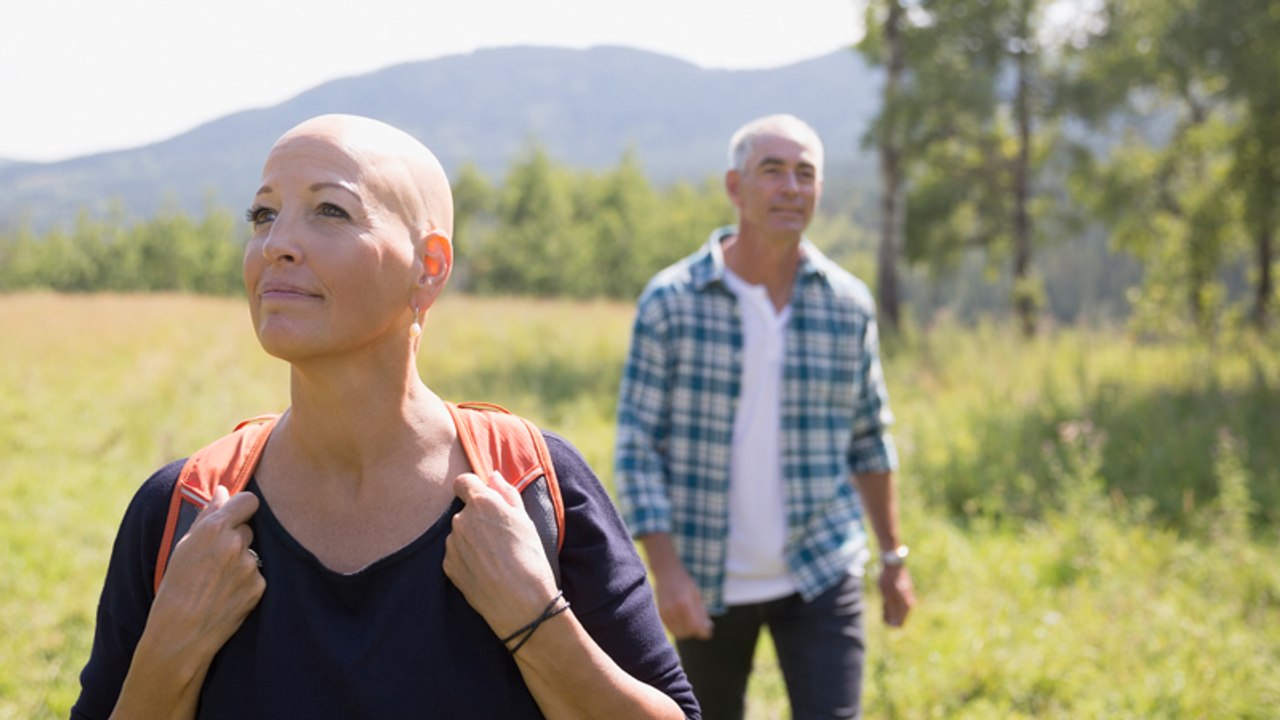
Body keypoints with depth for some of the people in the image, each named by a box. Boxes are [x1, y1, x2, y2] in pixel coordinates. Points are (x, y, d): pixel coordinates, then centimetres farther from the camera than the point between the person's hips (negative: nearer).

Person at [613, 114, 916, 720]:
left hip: (819, 575, 1)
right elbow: (636, 448, -9)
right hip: (707, 579, -1)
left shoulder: (848, 305, -1)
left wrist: (893, 556, 13)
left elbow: (870, 440, 10)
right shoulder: (670, 301, -9)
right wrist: (666, 570, -17)